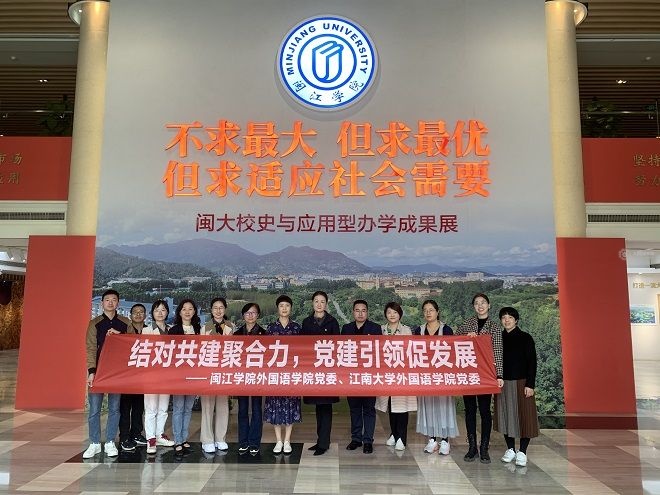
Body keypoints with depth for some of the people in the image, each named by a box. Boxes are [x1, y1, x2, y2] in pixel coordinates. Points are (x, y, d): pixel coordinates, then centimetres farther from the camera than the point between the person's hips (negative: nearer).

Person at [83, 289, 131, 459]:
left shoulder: (125, 323, 7)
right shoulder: (94, 323, 3)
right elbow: (90, 349, -3)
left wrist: (119, 335, -13)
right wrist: (91, 371, -11)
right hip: (98, 370, -1)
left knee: (114, 408, 6)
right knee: (94, 408, 2)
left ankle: (110, 443, 16)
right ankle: (95, 444, 13)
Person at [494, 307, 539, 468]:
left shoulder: (525, 338, -3)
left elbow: (532, 362, -6)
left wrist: (530, 384, -12)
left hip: (521, 383, -3)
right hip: (503, 383, 4)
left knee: (523, 416, -1)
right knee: (506, 415, 8)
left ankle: (522, 453, 8)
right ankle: (510, 449, 20)